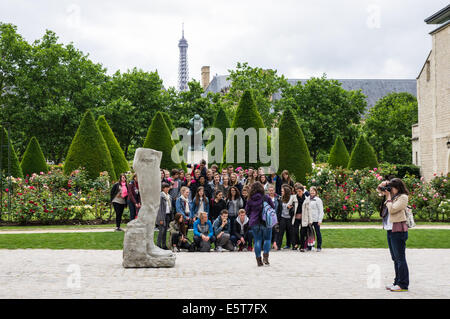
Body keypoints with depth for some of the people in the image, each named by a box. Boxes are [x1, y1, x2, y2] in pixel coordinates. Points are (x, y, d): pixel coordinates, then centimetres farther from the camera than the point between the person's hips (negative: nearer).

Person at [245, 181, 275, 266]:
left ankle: (258, 260, 7)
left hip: (254, 223, 1)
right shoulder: (266, 197, -7)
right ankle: (265, 256, -2)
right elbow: (272, 207, 1)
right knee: (267, 239, 12)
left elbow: (247, 210, 7)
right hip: (265, 221, -1)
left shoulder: (250, 200, -3)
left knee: (257, 241, 7)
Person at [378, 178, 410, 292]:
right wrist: (382, 186, 6)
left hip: (398, 230, -9)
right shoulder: (392, 196, 14)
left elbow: (392, 209, -19)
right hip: (390, 230, 9)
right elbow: (379, 190, 26)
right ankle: (397, 282, 19)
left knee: (400, 258, -6)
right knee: (395, 258, 13)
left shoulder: (403, 197, -9)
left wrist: (388, 197, -9)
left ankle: (403, 285, -2)